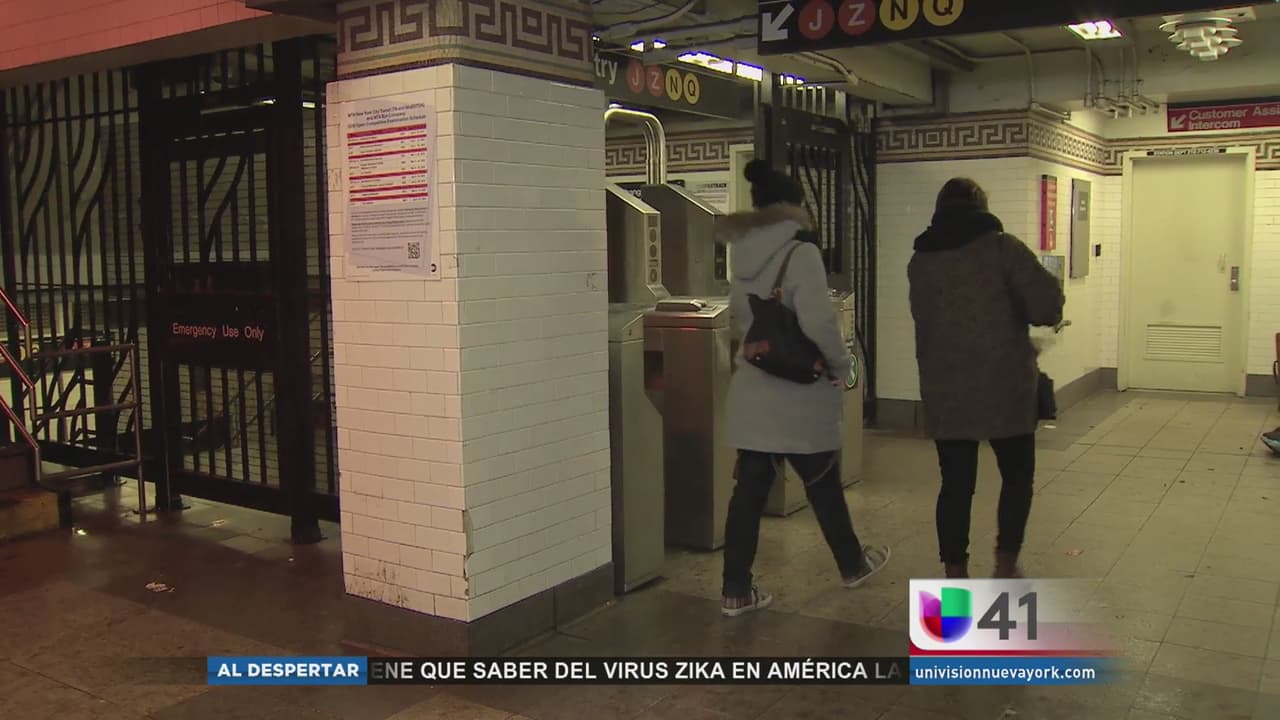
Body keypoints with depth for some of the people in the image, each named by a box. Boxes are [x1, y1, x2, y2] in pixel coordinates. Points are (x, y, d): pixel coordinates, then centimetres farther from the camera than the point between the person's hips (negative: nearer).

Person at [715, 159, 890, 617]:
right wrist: (840, 366, -7)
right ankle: (853, 565, 34)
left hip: (752, 392, 5)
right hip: (799, 395, -5)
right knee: (823, 486, 13)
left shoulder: (743, 255, 5)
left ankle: (737, 590, 10)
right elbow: (818, 324, -22)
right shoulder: (801, 253, -15)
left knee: (749, 491, 8)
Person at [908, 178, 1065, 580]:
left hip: (944, 392, 3)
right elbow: (1047, 304, -13)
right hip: (1004, 387, -3)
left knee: (955, 486, 8)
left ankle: (956, 581, 11)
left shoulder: (919, 261, 7)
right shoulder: (1000, 247, -6)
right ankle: (1006, 567, 18)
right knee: (1017, 476, 17)